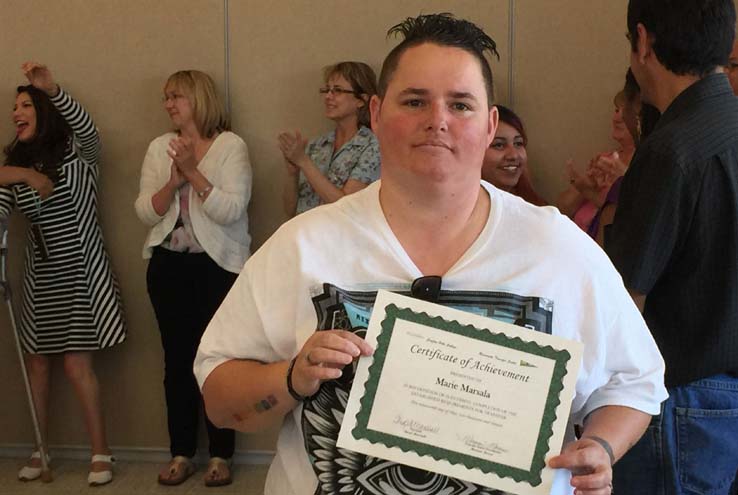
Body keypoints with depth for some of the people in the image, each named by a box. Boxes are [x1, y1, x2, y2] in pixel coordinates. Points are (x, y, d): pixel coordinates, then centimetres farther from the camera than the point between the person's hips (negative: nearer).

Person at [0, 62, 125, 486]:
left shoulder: (77, 151, -4)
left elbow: (89, 130, -29)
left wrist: (53, 90, -42)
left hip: (80, 272, -5)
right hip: (41, 274, 5)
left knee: (77, 363, -7)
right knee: (38, 361, 8)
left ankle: (101, 453, 4)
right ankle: (40, 450, 20)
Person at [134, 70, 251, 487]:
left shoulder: (231, 145, -5)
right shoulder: (160, 148, 9)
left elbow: (232, 210, -15)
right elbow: (146, 212, 3)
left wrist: (193, 172, -19)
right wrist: (174, 180, -13)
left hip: (218, 265, -4)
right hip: (169, 265, 4)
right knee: (177, 358, 8)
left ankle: (221, 455, 12)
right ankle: (182, 454, 19)